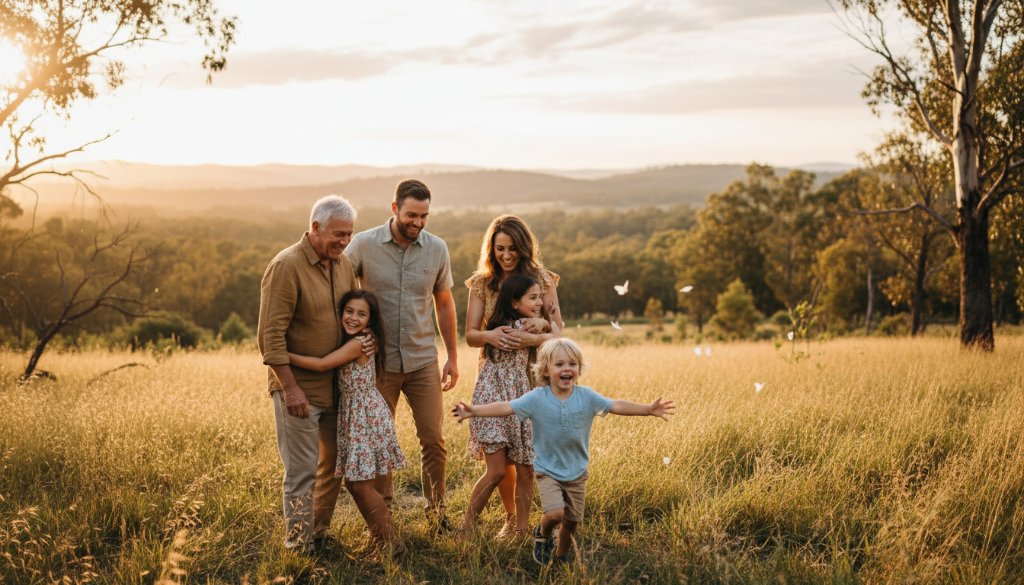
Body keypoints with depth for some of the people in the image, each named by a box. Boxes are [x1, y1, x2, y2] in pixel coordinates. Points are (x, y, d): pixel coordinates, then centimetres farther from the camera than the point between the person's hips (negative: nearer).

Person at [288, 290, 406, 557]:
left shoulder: (358, 343, -18)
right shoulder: (348, 342, 10)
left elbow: (322, 364, -25)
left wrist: (284, 355, -23)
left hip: (367, 417, -9)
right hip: (352, 416, 9)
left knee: (361, 485, -7)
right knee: (353, 483, 11)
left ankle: (393, 544, 3)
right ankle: (380, 538, 22)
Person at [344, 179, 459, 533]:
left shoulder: (437, 249, 0)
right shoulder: (364, 245, -8)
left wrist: (452, 357, 11)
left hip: (423, 360, 2)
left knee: (433, 438, 2)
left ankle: (436, 507, 20)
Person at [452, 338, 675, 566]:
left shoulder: (587, 397, -10)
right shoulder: (536, 398, -16)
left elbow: (617, 406, -11)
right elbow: (506, 407, -21)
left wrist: (648, 409, -21)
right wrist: (473, 411, -33)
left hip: (577, 472, 3)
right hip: (547, 471, -3)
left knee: (572, 521, 12)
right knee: (555, 514, -21)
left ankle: (561, 557, 40)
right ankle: (543, 533, 15)